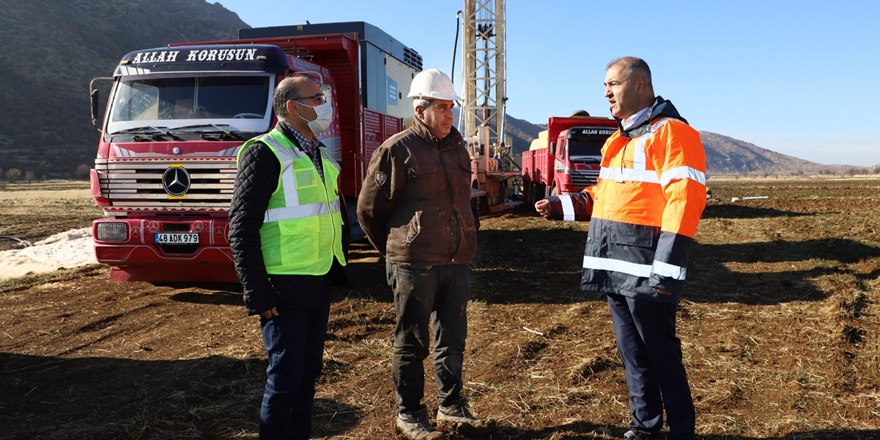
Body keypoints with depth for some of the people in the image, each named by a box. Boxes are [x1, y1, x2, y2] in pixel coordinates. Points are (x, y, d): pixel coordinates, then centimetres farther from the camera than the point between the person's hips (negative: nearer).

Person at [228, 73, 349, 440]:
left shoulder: (318, 154, 13)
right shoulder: (266, 153, -12)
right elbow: (242, 228, -16)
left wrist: (338, 269, 13)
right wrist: (258, 295, -18)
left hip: (319, 283, 8)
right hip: (285, 286, -8)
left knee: (308, 371, 16)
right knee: (285, 377, 1)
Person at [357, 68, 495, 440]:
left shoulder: (457, 147, 12)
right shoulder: (397, 150, -7)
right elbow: (369, 209, -1)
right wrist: (396, 252, 8)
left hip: (457, 262, 6)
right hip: (414, 266, -6)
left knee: (452, 339, 14)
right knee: (411, 342, 5)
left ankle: (451, 406, 28)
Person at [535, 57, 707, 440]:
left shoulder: (671, 132, -11)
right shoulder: (619, 138, 17)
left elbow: (684, 203, -19)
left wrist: (666, 271, -23)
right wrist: (561, 206, 12)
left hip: (644, 269, -8)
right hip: (615, 266, 9)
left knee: (660, 352, 2)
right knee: (631, 351, 16)